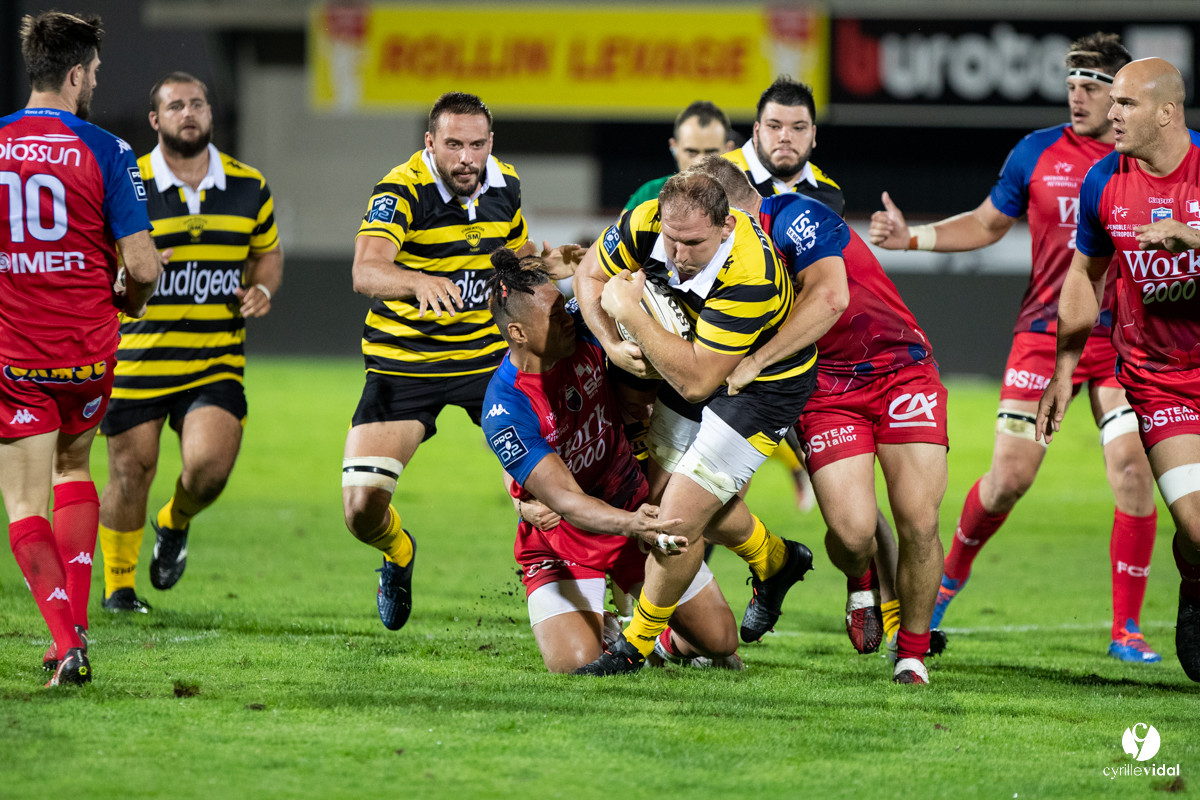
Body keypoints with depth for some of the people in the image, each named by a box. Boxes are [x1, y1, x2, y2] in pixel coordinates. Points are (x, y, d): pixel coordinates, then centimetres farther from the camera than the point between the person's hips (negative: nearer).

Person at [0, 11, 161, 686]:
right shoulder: (104, 151, -8)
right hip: (88, 351, 1)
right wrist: (131, 296, 11)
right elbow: (141, 264, -11)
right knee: (75, 467, 26)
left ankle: (69, 640, -14)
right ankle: (75, 618, 17)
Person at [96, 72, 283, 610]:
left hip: (216, 359, 2)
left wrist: (262, 290, 0)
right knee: (131, 473, 4)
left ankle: (175, 525, 19)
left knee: (209, 465, -16)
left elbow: (268, 252, 21)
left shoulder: (249, 187, 6)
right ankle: (118, 585, 26)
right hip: (136, 358, -2)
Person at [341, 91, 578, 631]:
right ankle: (398, 555, 26)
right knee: (362, 506, -11)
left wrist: (545, 263, -6)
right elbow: (365, 272, -37)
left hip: (488, 356, 4)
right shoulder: (401, 191, -21)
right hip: (403, 362, -4)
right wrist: (419, 282, -58)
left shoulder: (504, 187, -2)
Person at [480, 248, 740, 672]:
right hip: (561, 541, -5)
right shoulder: (504, 412, -29)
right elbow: (565, 500, -34)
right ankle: (606, 634, 16)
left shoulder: (583, 333, -13)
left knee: (720, 639, 3)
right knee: (574, 664, -22)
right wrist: (630, 524, -51)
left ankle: (670, 642, 41)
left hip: (636, 509, 5)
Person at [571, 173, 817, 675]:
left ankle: (638, 644, 11)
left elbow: (697, 382, -38)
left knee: (678, 519, -11)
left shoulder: (750, 278, -40)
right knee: (663, 492, 18)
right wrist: (613, 344, -19)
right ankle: (775, 561, 45)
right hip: (694, 364, 7)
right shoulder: (645, 224, -24)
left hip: (762, 385, -7)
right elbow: (591, 275, -2)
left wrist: (632, 313, -39)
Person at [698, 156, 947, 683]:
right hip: (825, 389, 4)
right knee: (851, 530, -15)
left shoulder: (794, 218, -21)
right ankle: (861, 582, 21)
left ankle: (913, 654, 6)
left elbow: (830, 297, -37)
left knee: (918, 521, -13)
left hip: (900, 368, -4)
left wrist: (755, 362, -36)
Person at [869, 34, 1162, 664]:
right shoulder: (1037, 153, 2)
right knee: (1009, 476, -4)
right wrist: (911, 237, 2)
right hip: (1045, 333, 0)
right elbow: (986, 224, 14)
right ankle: (952, 571, 26)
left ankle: (1126, 629, -5)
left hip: (1124, 340, 0)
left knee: (1134, 468, -15)